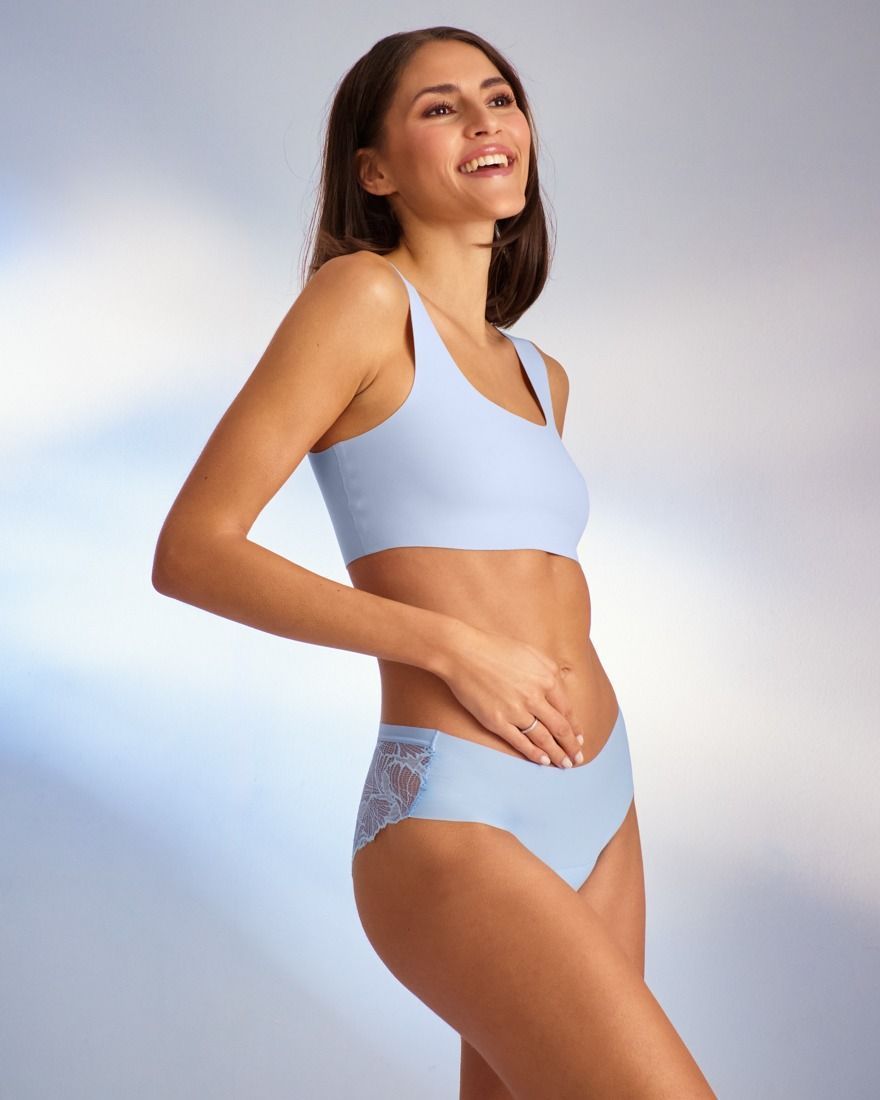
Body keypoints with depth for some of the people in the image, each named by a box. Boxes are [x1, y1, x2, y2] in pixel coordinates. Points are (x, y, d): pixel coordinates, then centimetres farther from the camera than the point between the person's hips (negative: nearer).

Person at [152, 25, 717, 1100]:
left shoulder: (540, 377, 16)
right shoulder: (365, 295, -4)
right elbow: (190, 551, -11)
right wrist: (453, 646, -15)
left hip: (600, 808, 8)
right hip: (453, 821, -7)